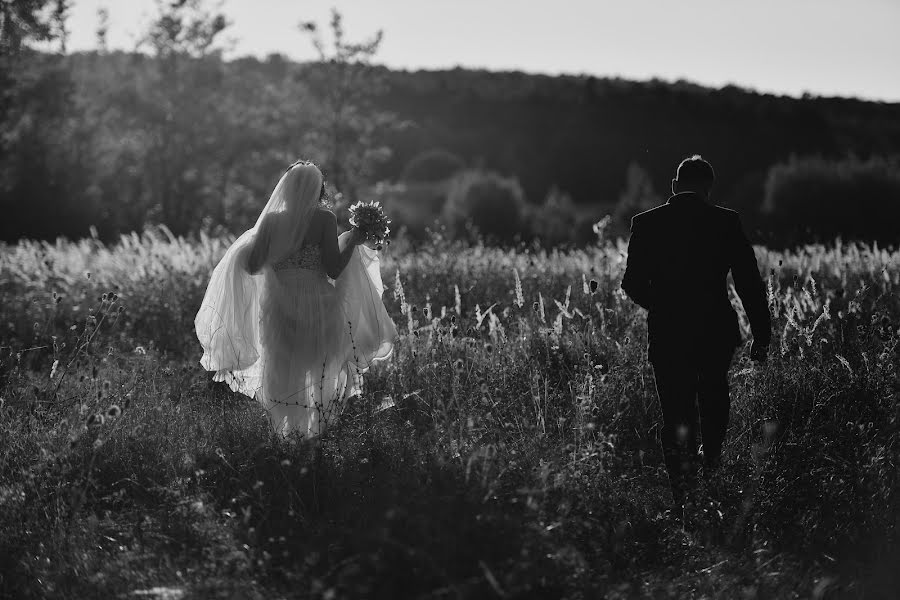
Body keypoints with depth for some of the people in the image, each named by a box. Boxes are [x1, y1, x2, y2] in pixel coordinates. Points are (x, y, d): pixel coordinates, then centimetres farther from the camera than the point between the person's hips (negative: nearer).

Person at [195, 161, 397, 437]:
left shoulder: (271, 219, -2)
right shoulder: (324, 219, -9)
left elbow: (252, 267, 0)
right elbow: (333, 270, -12)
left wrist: (249, 244, 20)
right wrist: (353, 241, 1)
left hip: (277, 307, 2)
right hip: (315, 305, -2)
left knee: (281, 371, 13)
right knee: (316, 372, 10)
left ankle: (282, 430, 14)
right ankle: (311, 430, 8)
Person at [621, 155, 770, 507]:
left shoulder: (646, 223, -4)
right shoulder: (727, 222, -6)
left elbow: (633, 285, 0)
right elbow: (750, 283, -6)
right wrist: (761, 335, 1)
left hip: (667, 335, -1)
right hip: (716, 332, 1)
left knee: (677, 418, 5)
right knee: (713, 395, 29)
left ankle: (684, 497, -2)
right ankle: (711, 459, 43)